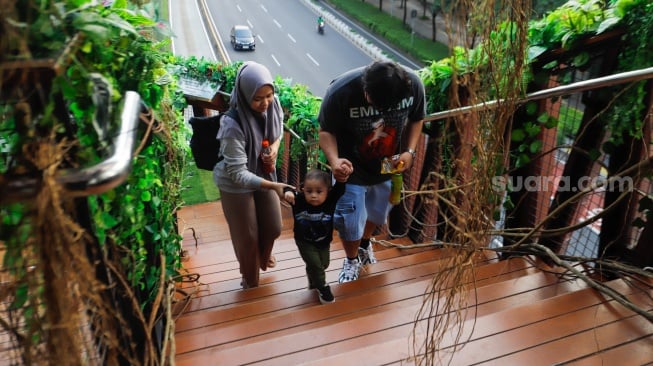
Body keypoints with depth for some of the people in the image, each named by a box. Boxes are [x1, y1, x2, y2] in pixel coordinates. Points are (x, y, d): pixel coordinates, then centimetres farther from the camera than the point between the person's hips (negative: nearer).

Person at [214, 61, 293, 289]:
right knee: (247, 238, 11)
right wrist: (274, 186, -38)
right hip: (236, 185, -5)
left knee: (273, 228, 20)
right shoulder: (233, 126, -35)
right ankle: (251, 284, 39)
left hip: (263, 174, 6)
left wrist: (275, 147, -14)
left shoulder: (272, 104, -17)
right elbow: (238, 174, -30)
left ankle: (264, 257, 56)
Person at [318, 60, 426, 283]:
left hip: (388, 166, 4)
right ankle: (352, 260, 40)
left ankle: (364, 245, 58)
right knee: (350, 223, 6)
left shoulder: (413, 85, -24)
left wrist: (410, 151, -18)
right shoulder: (341, 91, -33)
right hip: (353, 169, -3)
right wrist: (334, 160, -38)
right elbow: (326, 131, -19)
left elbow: (416, 119, -3)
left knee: (378, 213, 25)